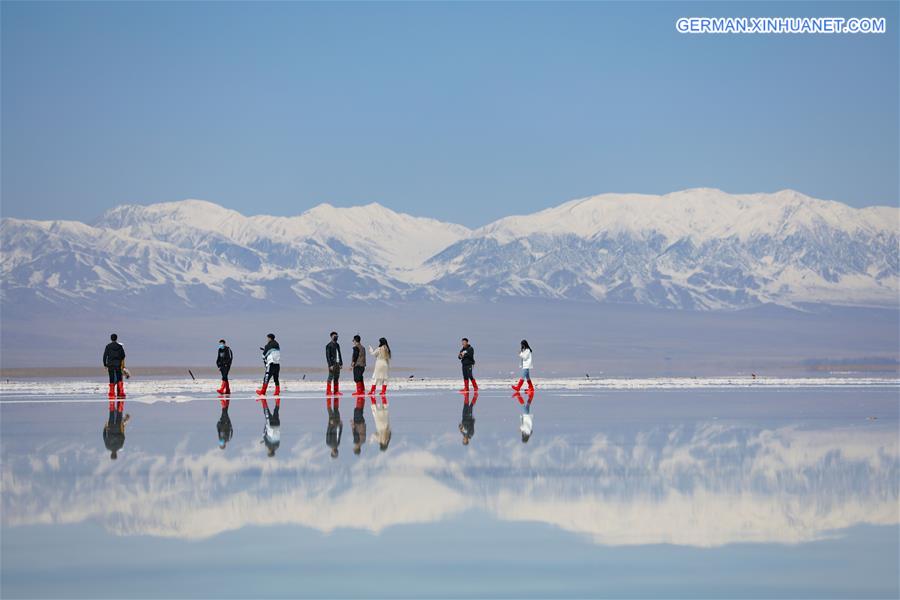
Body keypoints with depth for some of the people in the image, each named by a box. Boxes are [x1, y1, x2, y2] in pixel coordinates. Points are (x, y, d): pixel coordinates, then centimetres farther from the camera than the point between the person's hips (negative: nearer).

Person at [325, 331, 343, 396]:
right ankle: (328, 391, -4)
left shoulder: (337, 345, 15)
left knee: (337, 378, 6)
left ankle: (336, 391, 8)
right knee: (331, 377, -7)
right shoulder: (328, 345, -7)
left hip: (337, 363, 7)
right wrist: (330, 365, -18)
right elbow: (328, 356, -12)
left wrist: (341, 363, 12)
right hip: (332, 363, -7)